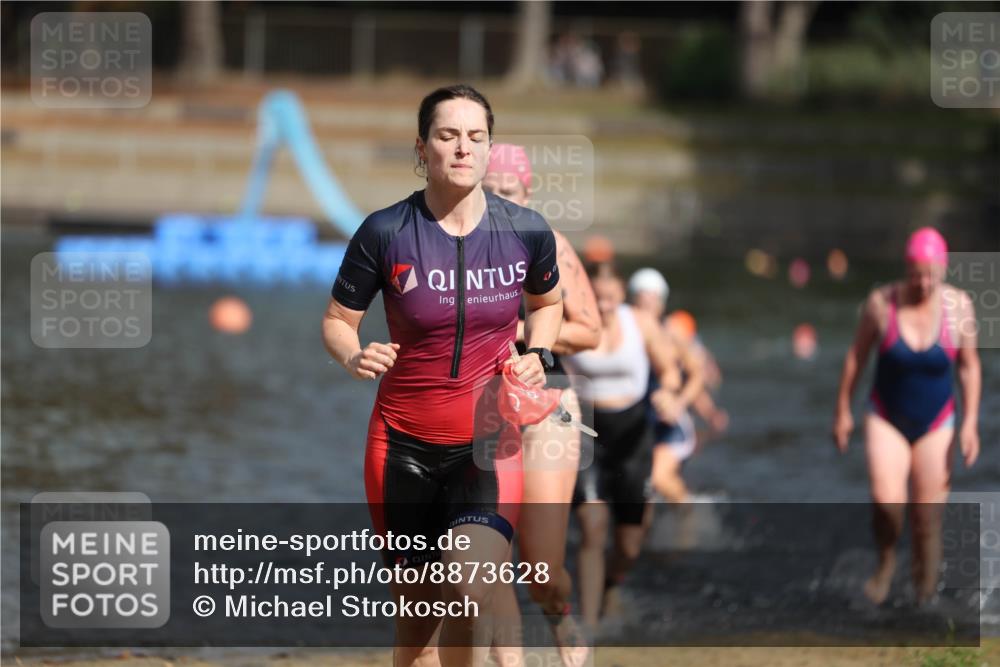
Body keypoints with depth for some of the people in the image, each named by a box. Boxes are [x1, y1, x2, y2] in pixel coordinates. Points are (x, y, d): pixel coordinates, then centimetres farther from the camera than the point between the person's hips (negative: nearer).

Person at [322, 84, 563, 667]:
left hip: (488, 444, 0)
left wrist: (537, 356, -1)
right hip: (404, 444, 0)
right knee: (417, 611, 8)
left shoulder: (527, 231, -3)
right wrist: (355, 357, -19)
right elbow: (337, 320, 3)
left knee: (471, 596, -22)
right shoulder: (385, 232, -9)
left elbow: (547, 301, 18)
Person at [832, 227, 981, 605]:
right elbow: (856, 356, 0)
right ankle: (886, 562, 8)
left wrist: (970, 422, -4)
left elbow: (969, 366, 0)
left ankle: (925, 591, 17)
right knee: (886, 499, -21)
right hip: (887, 419, -1)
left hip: (935, 424, 1)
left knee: (927, 517, 1)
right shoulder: (881, 303, -13)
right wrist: (842, 410, 4)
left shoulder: (958, 307, -10)